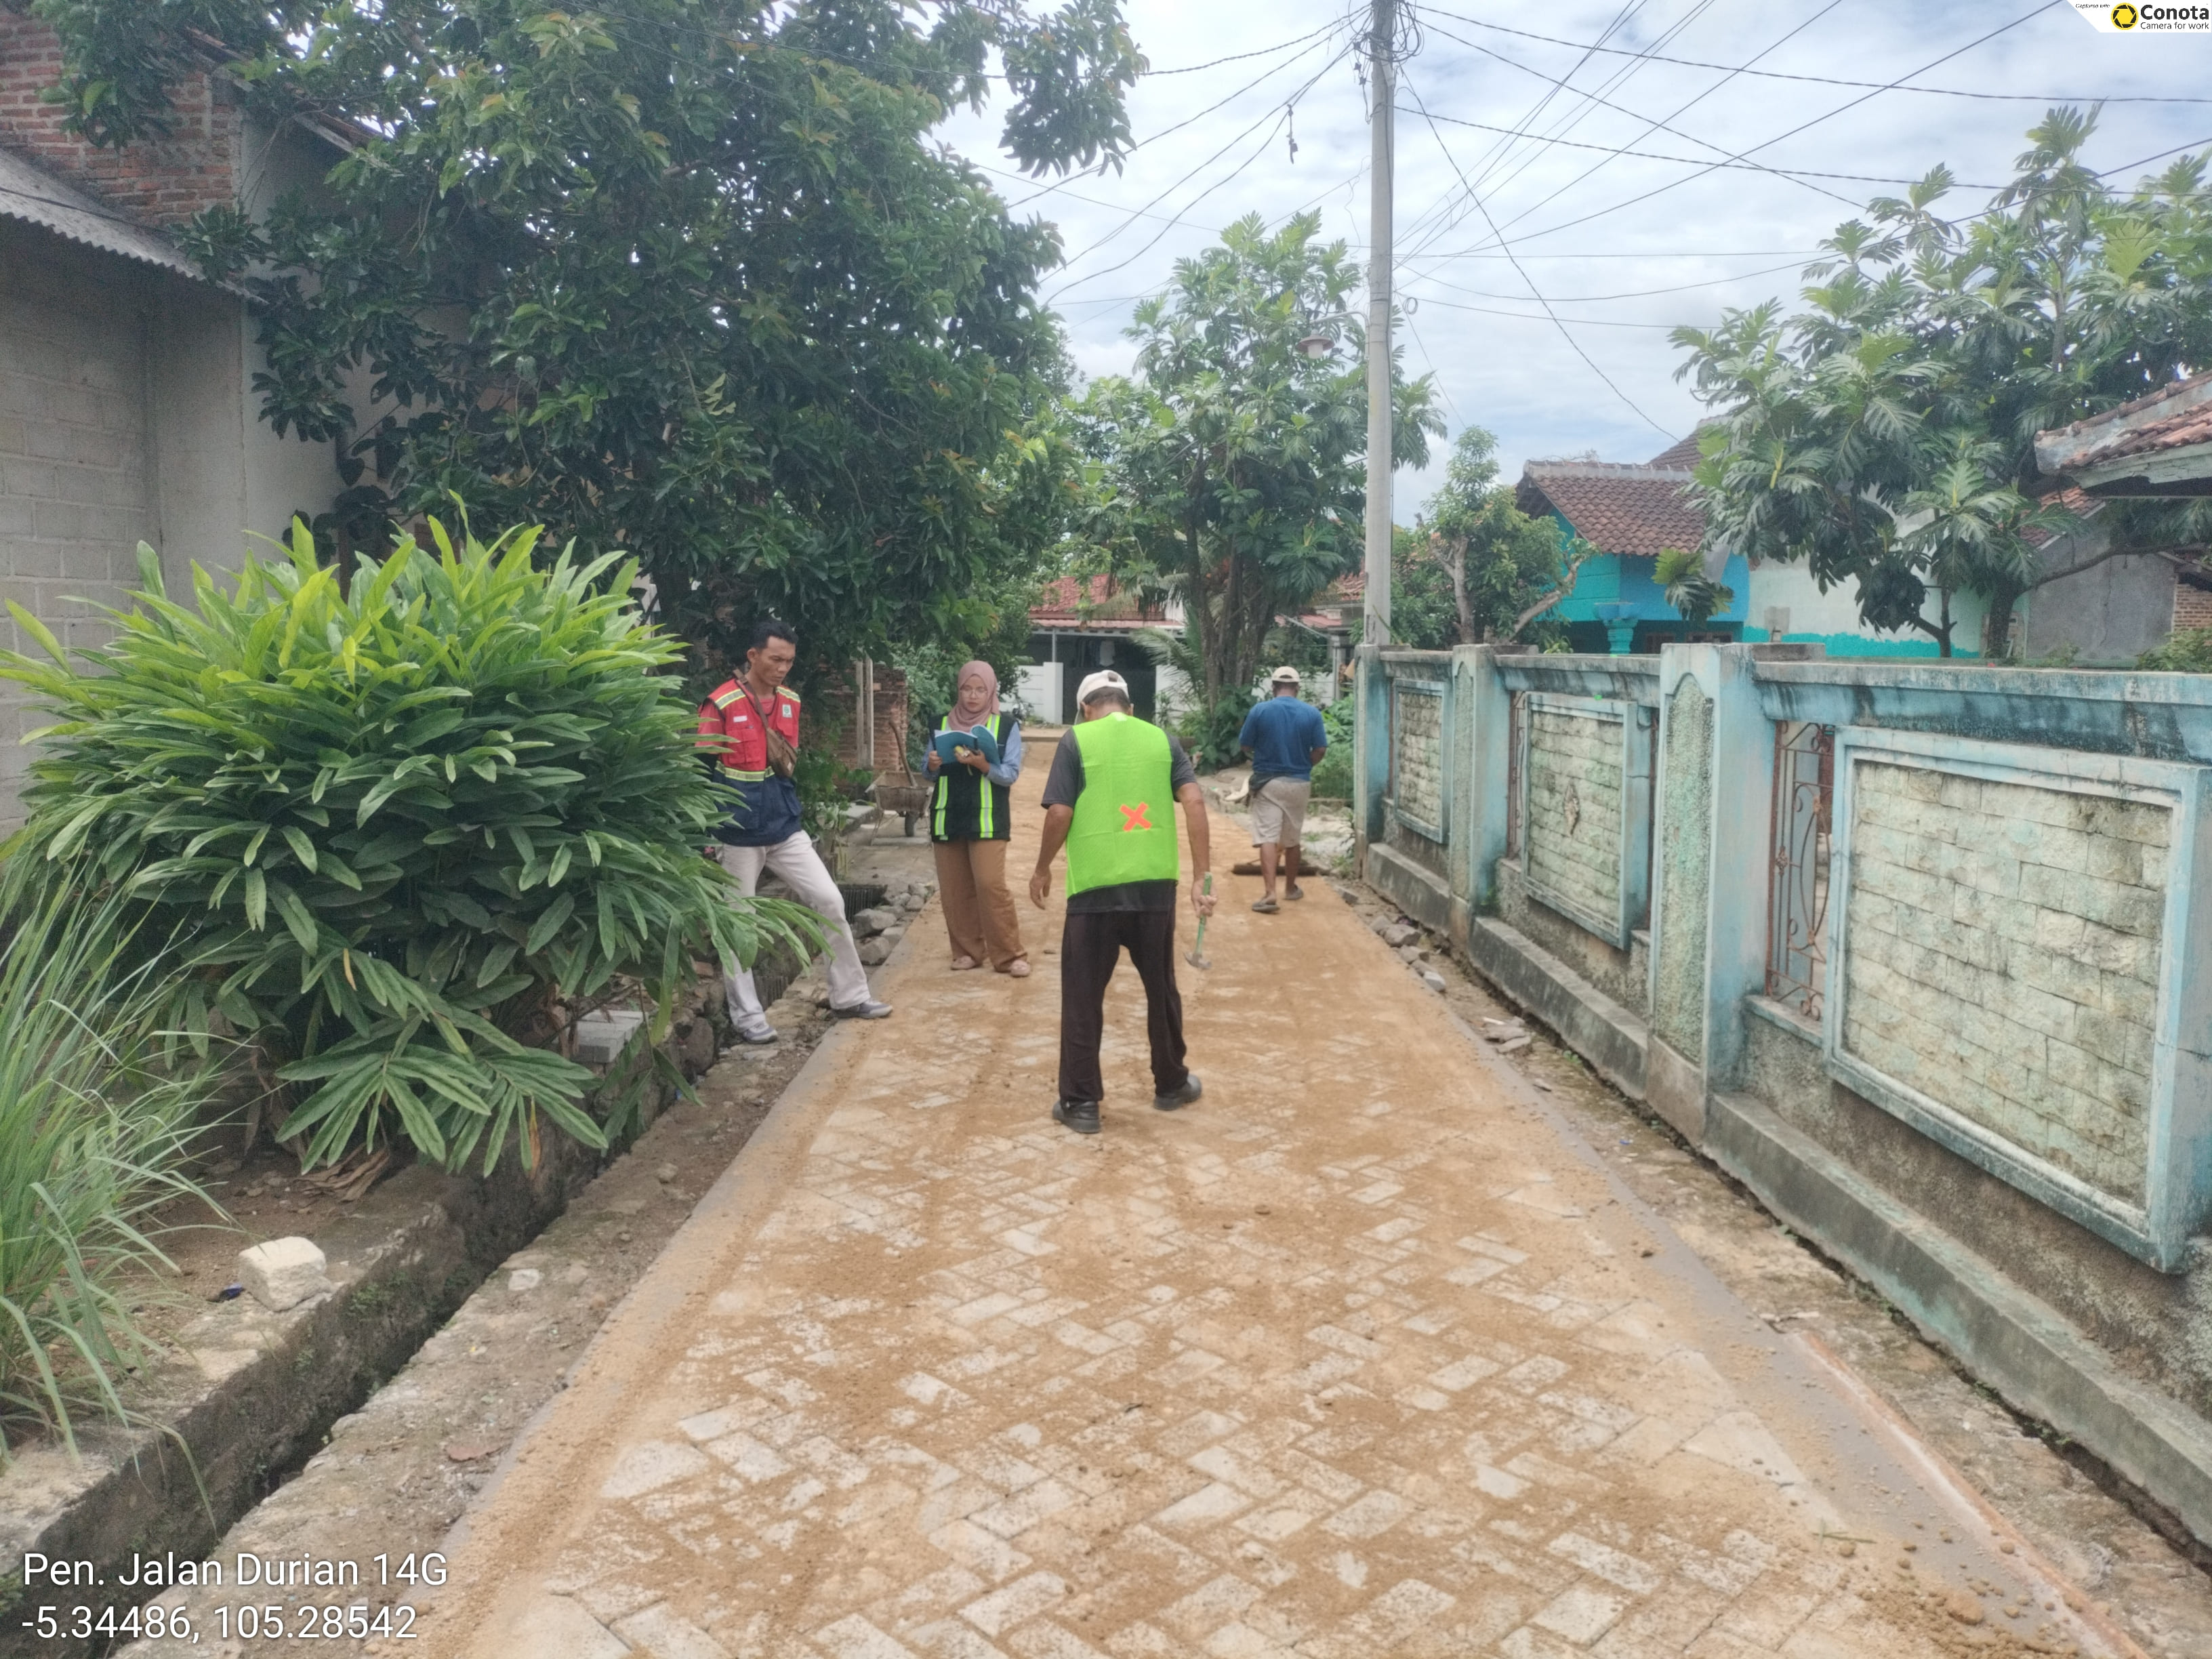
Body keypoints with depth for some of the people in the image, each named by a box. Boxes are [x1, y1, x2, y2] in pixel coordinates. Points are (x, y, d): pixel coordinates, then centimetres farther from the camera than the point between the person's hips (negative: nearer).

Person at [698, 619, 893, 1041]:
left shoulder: (791, 701, 7)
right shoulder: (721, 705, -13)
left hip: (785, 827, 6)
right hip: (738, 833, -6)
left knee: (830, 902, 4)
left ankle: (849, 996, 15)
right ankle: (747, 1014, 15)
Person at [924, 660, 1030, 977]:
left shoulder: (1006, 726, -1)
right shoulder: (943, 723, 9)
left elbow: (1011, 773, -7)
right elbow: (929, 771, 11)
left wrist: (982, 764, -24)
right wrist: (932, 764, -12)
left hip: (987, 819, -4)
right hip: (948, 818, 4)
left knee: (991, 885, -11)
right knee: (954, 889, 5)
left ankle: (1010, 955, -2)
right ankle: (967, 951, 18)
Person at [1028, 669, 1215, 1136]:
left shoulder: (1076, 740, 0)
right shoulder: (1162, 739, 9)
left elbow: (1059, 813, -7)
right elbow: (1194, 801, -3)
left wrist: (1042, 870, 8)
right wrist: (1201, 878, -3)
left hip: (1095, 887, -3)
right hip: (1155, 885, 3)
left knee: (1083, 996, 7)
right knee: (1161, 988, 19)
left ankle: (1080, 1103, 11)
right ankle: (1171, 1084, 32)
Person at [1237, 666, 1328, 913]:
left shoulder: (1259, 711, -8)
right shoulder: (1312, 713, -3)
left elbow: (1244, 744, -1)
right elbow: (1321, 749, -4)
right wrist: (1304, 765, 13)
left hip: (1267, 782, -2)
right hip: (1299, 783, 2)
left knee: (1267, 838, -6)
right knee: (1292, 840, 17)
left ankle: (1269, 893, -19)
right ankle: (1291, 888, 31)